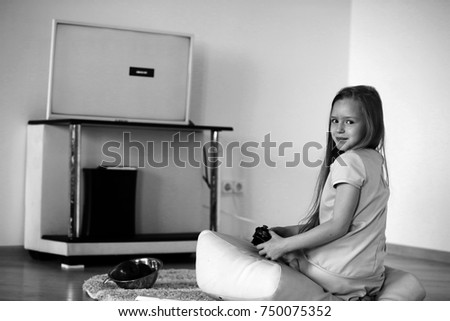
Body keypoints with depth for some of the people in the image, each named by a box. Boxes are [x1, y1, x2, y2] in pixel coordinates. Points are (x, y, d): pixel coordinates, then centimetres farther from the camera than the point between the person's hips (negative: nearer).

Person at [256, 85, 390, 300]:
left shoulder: (349, 161, -15)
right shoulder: (376, 161, 13)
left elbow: (338, 226, -20)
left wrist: (284, 244, -14)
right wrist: (283, 231, 10)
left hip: (342, 275, -9)